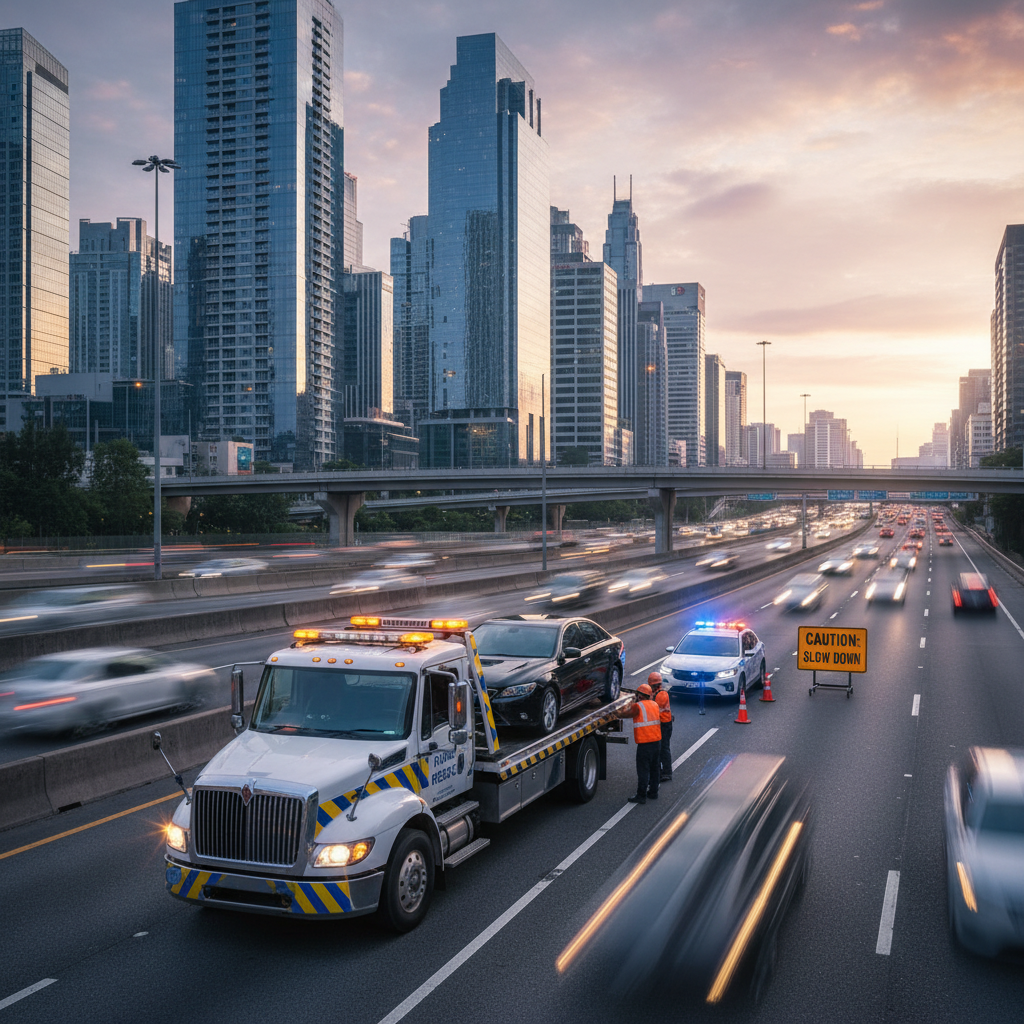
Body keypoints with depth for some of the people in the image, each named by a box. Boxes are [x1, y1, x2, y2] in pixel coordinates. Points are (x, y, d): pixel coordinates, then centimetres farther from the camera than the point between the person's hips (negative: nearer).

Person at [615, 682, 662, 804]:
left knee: (643, 770, -2)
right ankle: (653, 792, 25)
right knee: (654, 768, 17)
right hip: (657, 741, 7)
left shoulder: (637, 706, -11)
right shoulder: (655, 705, 10)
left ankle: (641, 796, 2)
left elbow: (622, 715, -9)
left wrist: (618, 713, 14)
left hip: (644, 743, -7)